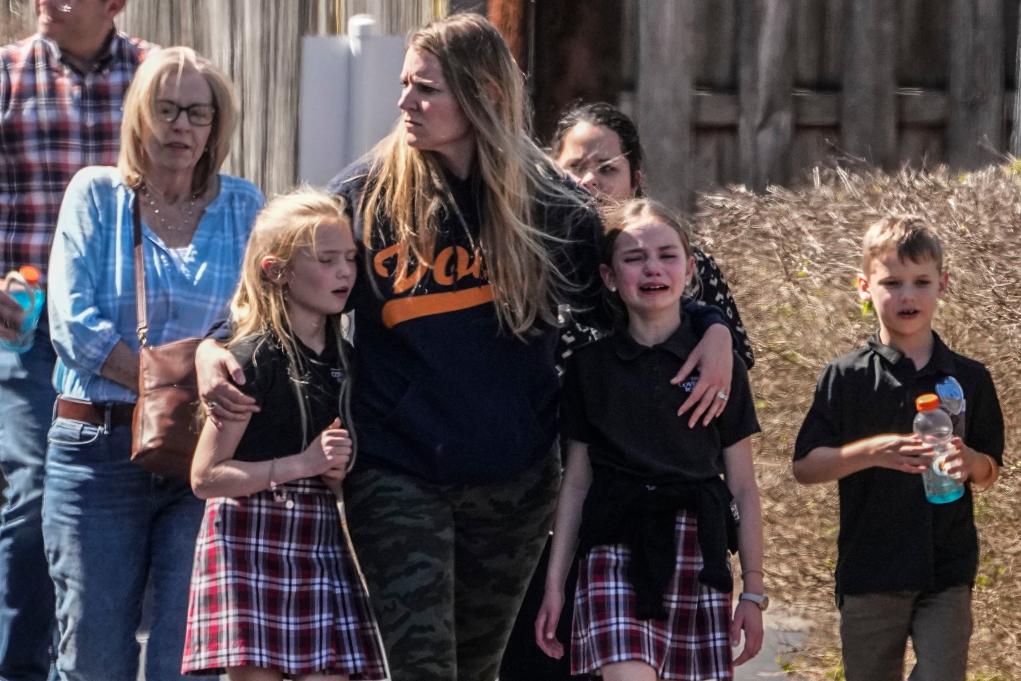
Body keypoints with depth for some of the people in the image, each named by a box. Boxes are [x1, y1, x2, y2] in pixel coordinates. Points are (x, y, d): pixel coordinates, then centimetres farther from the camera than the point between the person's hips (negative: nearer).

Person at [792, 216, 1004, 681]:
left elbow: (988, 473, 11)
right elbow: (804, 467, -3)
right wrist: (872, 452, -19)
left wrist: (967, 461, -13)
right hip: (870, 576, -1)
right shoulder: (844, 379, 0)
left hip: (948, 575, 1)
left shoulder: (968, 379, 5)